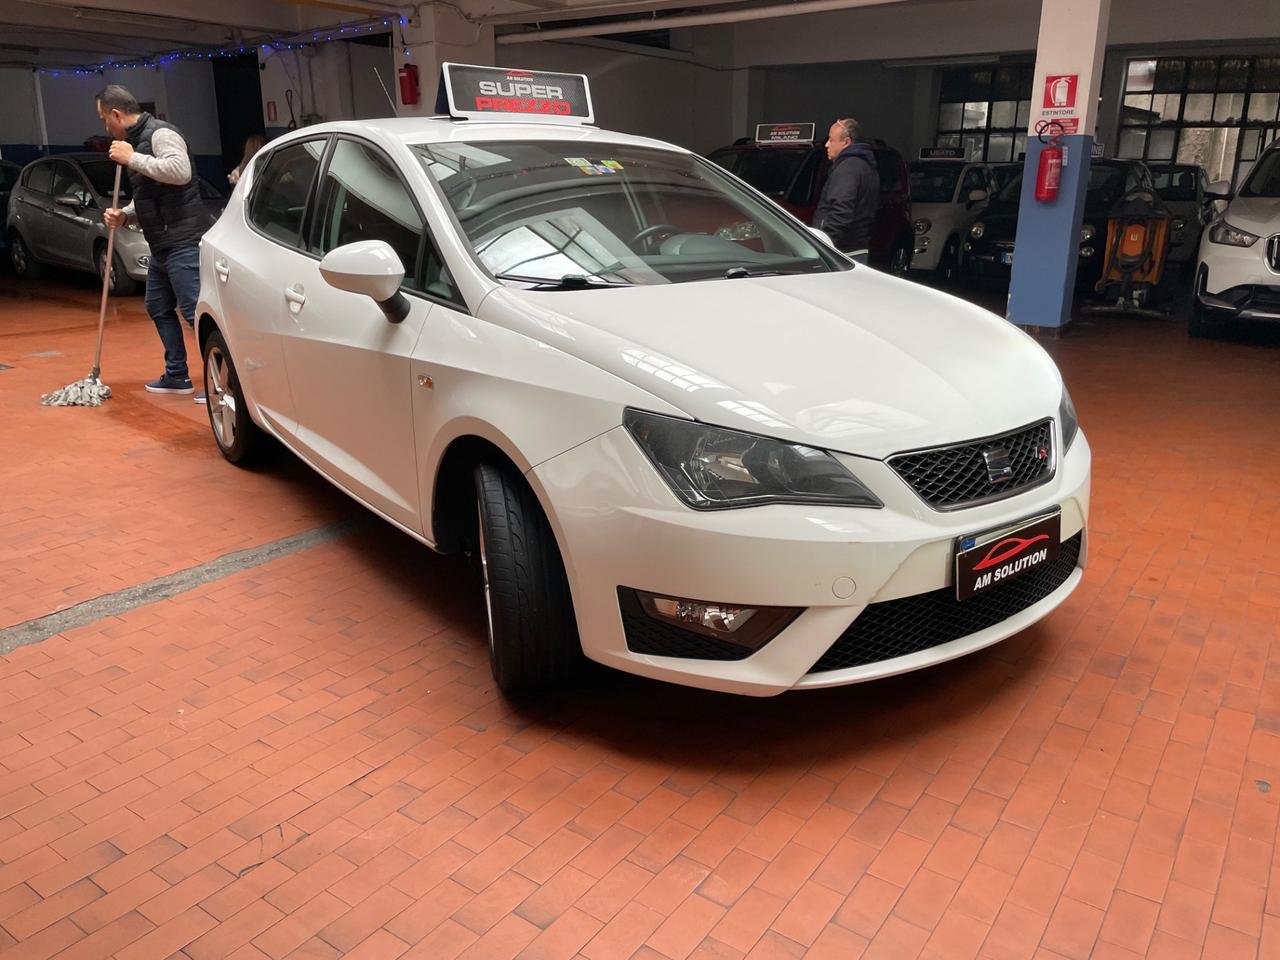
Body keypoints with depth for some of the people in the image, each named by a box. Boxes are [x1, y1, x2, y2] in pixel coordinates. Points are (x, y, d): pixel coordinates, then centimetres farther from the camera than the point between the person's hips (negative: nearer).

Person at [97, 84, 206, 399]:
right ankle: (177, 376, 24)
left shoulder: (160, 133, -9)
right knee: (159, 308, 16)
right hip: (162, 245, 11)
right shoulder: (137, 140, 20)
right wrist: (124, 215, 9)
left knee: (195, 312, -12)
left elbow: (180, 171, -28)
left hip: (183, 242, -11)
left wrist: (132, 158, -19)